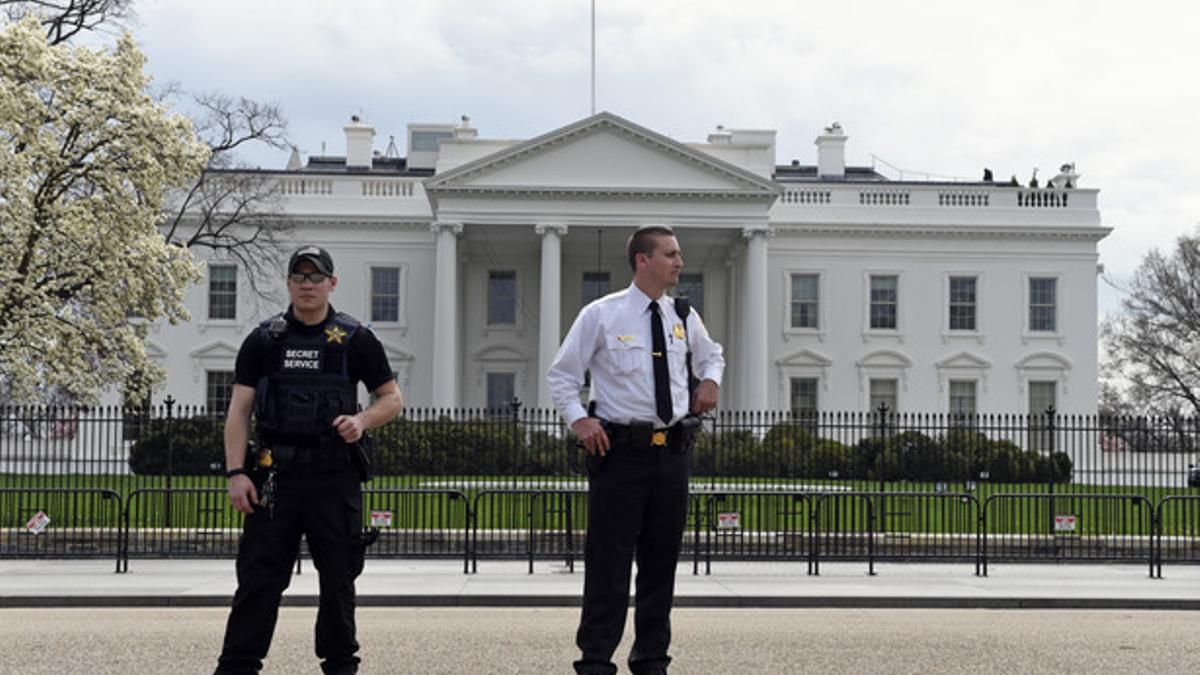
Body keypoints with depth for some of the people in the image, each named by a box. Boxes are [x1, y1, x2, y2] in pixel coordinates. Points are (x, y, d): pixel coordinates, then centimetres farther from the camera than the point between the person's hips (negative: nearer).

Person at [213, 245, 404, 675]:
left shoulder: (355, 340, 5)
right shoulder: (263, 341, 7)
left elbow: (392, 398, 9)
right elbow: (239, 410, 4)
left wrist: (361, 420, -12)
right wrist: (236, 472, -5)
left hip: (335, 476, 0)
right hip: (275, 474, 0)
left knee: (338, 578, 7)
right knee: (258, 576, 0)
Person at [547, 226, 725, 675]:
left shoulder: (684, 318, 10)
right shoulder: (601, 315, -4)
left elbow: (710, 353, 31)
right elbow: (561, 375, 1)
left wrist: (711, 378, 9)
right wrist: (578, 418, -14)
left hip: (673, 452, 5)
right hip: (620, 452, -5)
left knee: (662, 561, 10)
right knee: (608, 561, -4)